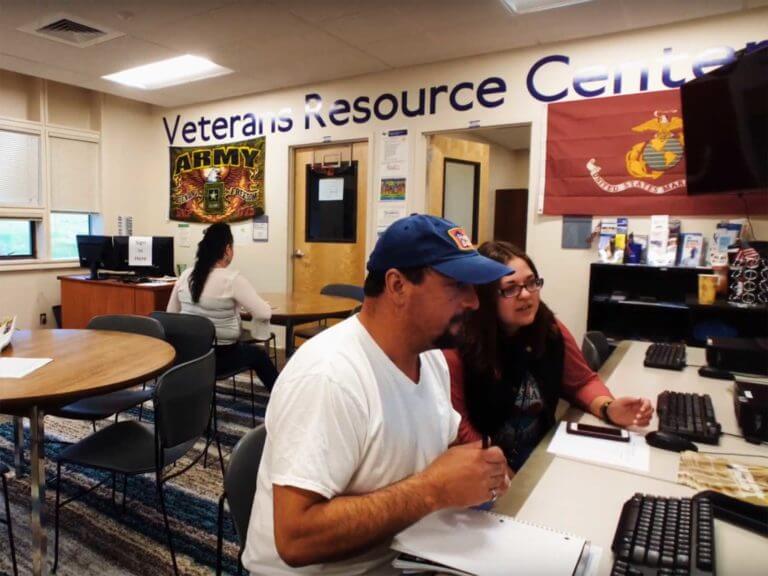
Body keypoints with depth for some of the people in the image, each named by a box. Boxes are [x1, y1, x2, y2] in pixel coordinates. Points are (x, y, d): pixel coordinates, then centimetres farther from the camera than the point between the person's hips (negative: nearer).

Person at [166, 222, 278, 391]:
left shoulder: (186, 275, -1)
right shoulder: (232, 279, -19)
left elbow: (171, 313, 8)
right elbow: (264, 313, -19)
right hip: (220, 355, -5)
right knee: (259, 354, 24)